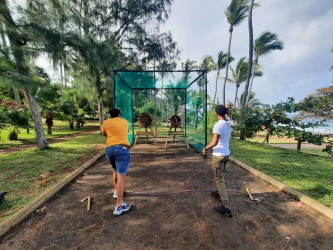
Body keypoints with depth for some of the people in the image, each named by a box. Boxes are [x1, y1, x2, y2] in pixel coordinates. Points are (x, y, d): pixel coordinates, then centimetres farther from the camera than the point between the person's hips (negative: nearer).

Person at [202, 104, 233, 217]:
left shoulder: (218, 125, -21)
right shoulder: (229, 125, 4)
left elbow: (214, 142, -27)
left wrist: (205, 148, -11)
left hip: (219, 155, -8)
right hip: (226, 154, 8)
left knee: (219, 180, -1)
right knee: (219, 176, 26)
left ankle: (226, 207, 2)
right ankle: (219, 193, 42)